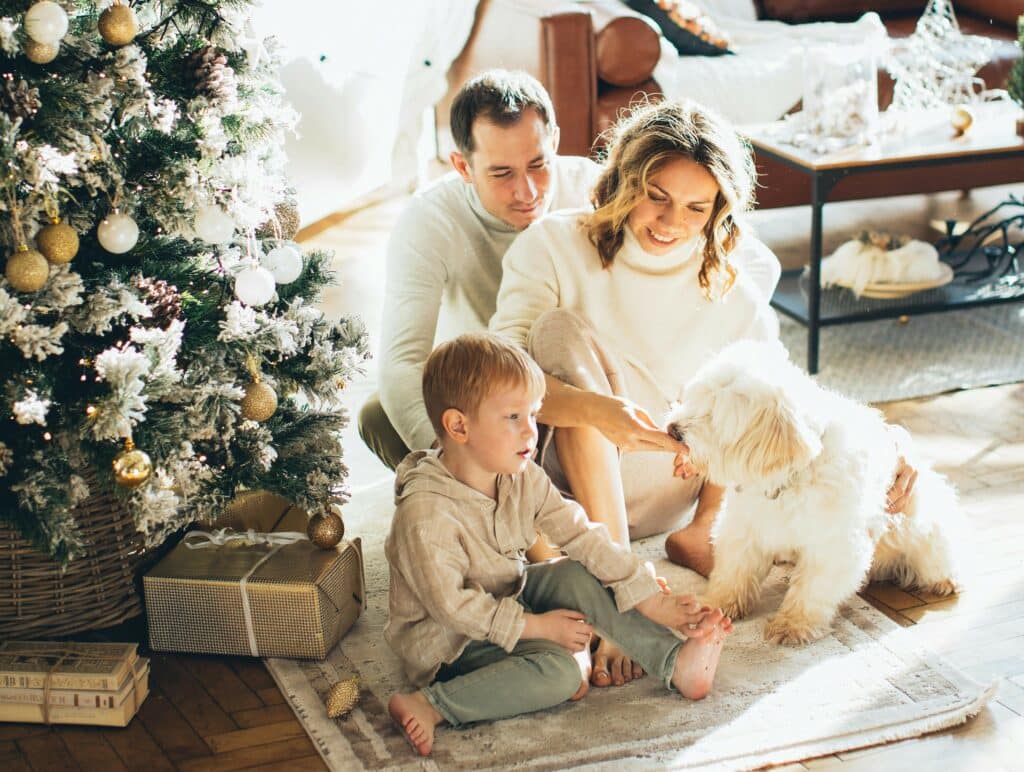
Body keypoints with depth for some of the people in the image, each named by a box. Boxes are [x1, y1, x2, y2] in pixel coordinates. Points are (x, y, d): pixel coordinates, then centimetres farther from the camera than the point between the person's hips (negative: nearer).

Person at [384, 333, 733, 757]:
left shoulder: (524, 479, -8)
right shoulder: (424, 512, -30)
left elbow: (582, 535, -10)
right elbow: (449, 603, -26)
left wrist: (650, 599, -16)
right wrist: (535, 627, -21)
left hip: (507, 598, 8)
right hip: (446, 636, -8)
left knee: (580, 576, -11)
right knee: (560, 671, -26)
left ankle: (676, 662, -10)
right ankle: (431, 705, -26)